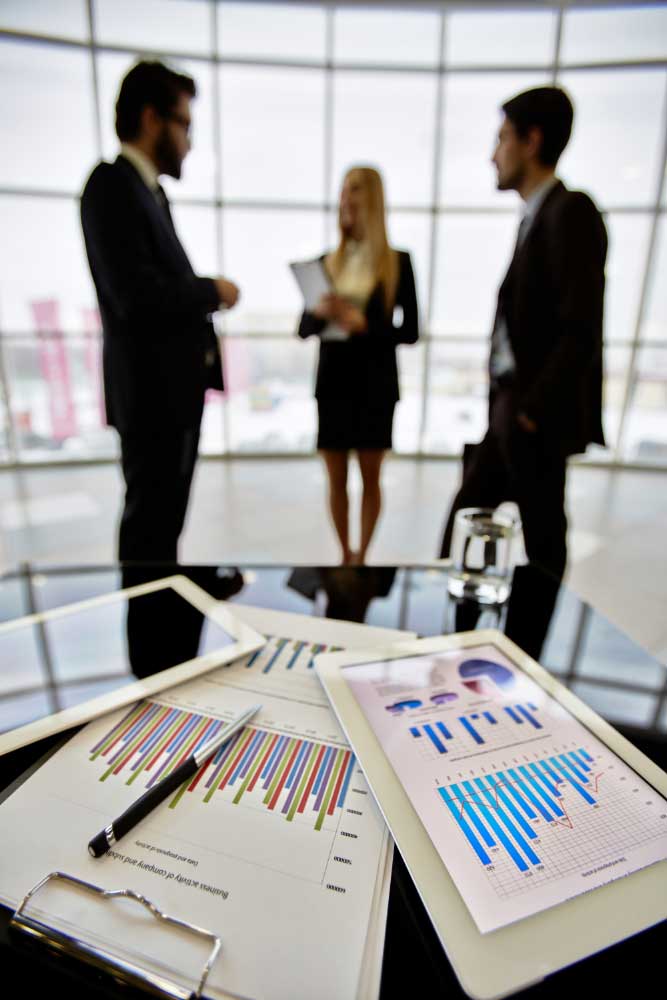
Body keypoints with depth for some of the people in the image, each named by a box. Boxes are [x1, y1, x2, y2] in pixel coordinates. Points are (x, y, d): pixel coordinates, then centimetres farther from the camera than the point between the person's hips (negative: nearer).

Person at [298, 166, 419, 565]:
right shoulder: (328, 262, 9)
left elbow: (410, 331, -4)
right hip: (333, 384, 3)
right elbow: (304, 329, 8)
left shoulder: (398, 262, 0)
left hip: (375, 385, -3)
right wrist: (320, 312, -14)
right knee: (337, 478, 7)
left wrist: (363, 325, -19)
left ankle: (362, 556, 19)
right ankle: (345, 556, 23)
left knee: (371, 477, 5)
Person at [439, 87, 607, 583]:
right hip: (509, 408, 9)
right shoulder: (536, 218, 17)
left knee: (542, 540, 6)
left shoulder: (570, 211, -10)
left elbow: (582, 332, -19)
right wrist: (508, 405, 11)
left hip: (537, 419, -9)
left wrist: (532, 409, -16)